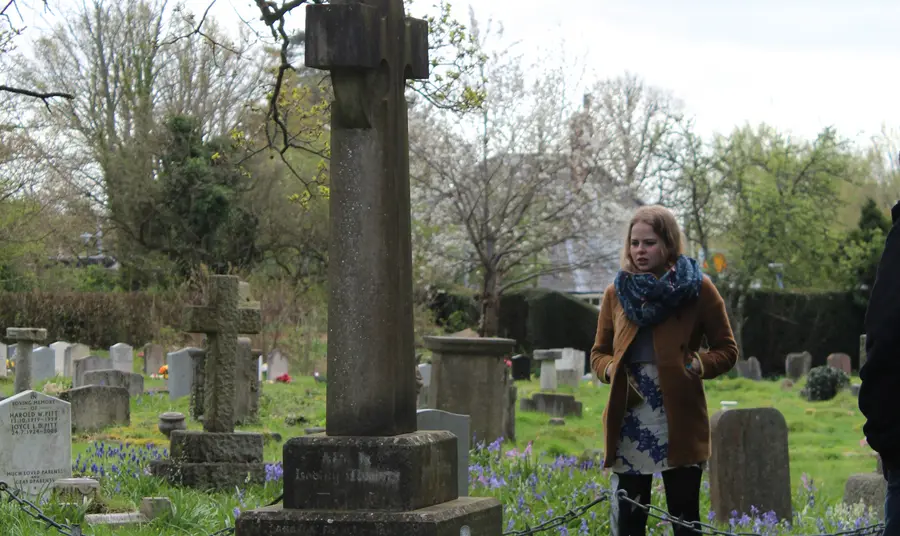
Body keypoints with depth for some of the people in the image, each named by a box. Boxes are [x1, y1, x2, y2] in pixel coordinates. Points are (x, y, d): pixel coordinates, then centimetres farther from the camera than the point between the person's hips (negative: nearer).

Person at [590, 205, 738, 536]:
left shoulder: (697, 289, 2)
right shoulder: (617, 292, 11)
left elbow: (727, 351, 7)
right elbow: (598, 353, 19)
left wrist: (697, 365, -12)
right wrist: (611, 369, -4)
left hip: (679, 421, -2)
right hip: (629, 420, 3)